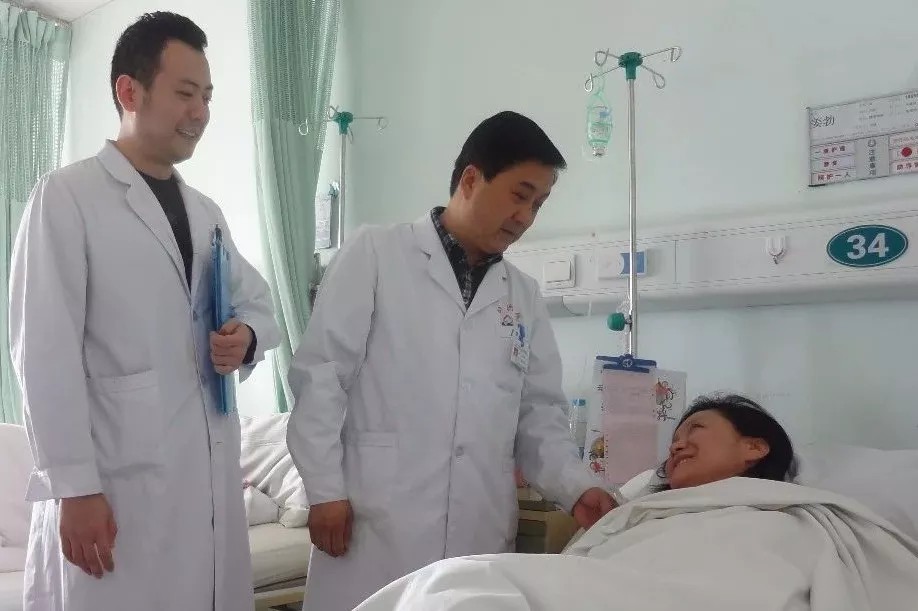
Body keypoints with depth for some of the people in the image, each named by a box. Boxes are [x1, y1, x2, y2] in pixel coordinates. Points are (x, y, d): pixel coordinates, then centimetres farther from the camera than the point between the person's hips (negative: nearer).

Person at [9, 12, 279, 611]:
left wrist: (247, 337, -1)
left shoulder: (206, 211, 15)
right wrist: (74, 486, -15)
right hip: (117, 480, -6)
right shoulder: (67, 197, -5)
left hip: (212, 474, 6)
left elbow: (259, 302, 23)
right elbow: (46, 352, -10)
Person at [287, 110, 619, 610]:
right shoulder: (375, 253, 1)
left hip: (481, 532, 4)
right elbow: (320, 372, -3)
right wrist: (325, 489, -7)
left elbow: (539, 412, 14)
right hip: (375, 523, -4)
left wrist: (575, 488, -1)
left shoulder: (525, 297, 14)